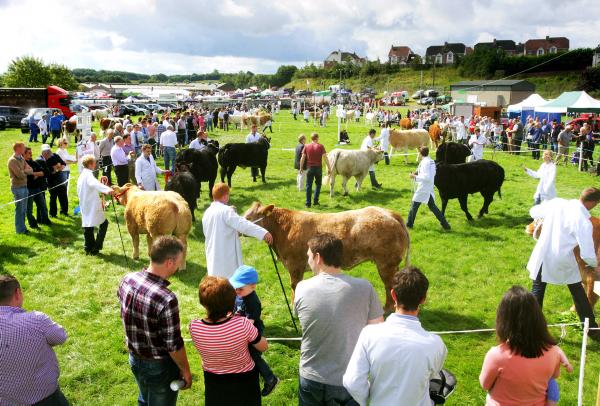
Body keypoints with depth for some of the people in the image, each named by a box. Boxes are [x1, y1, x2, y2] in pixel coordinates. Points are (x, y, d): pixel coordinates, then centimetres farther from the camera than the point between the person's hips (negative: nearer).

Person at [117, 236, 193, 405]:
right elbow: (174, 345, -25)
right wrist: (185, 371, -9)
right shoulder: (166, 299, -35)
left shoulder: (127, 279, -14)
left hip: (135, 359, 6)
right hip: (160, 366, -6)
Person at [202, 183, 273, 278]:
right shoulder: (225, 210, -15)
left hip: (213, 258, 8)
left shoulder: (207, 212, 9)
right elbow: (242, 224, -28)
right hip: (227, 258, -8)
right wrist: (263, 233, -33)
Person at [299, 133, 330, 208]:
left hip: (310, 168, 1)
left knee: (309, 186, 7)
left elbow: (302, 158, 1)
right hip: (318, 168, -1)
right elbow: (325, 157, -9)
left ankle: (308, 203, 5)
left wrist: (301, 168, 11)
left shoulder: (306, 146, 0)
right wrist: (329, 168, -4)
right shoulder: (320, 146, -5)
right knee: (318, 184, 17)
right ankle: (315, 201, 13)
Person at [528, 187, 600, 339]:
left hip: (543, 257, 3)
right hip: (564, 263, -3)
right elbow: (587, 256, -17)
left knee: (537, 291, 18)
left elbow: (533, 212, 10)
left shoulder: (556, 203, -8)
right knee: (578, 293, 18)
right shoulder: (584, 222, -19)